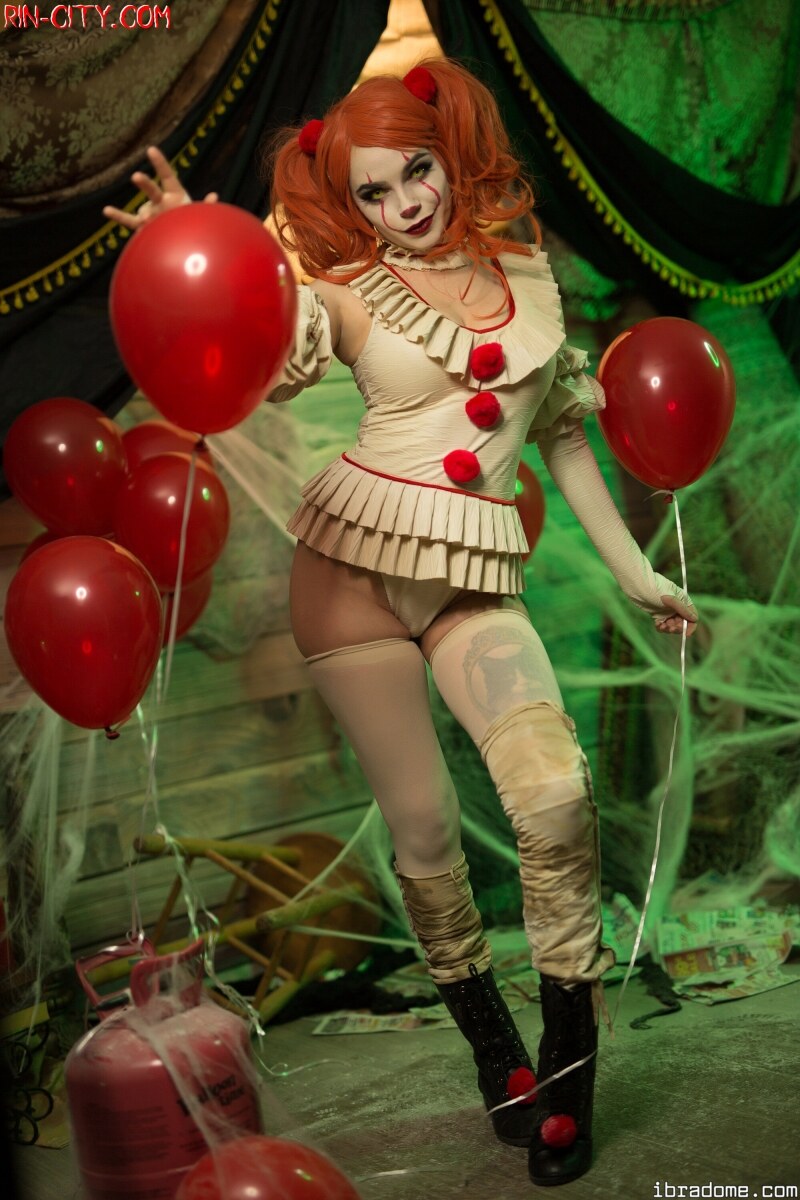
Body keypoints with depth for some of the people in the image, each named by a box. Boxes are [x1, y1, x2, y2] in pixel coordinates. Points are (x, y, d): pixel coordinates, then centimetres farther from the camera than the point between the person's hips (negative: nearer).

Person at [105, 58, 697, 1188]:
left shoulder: (525, 266, 11)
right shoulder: (345, 289, 1)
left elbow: (561, 426, 18)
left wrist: (631, 567, 19)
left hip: (477, 578, 2)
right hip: (355, 559, -1)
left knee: (556, 791, -20)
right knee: (424, 827, 0)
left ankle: (569, 1051, 0)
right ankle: (489, 1042, 24)